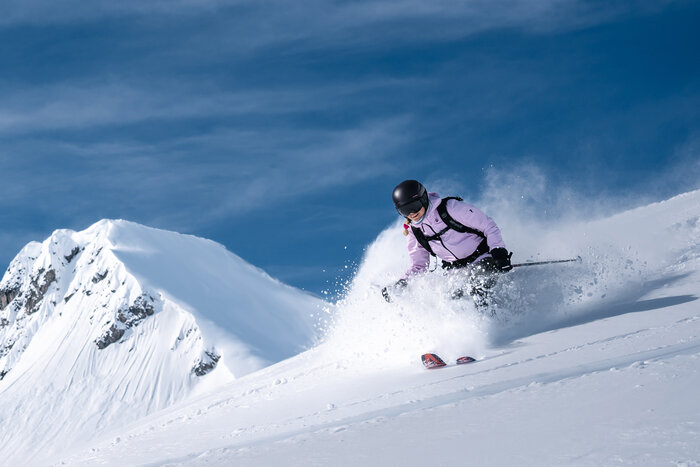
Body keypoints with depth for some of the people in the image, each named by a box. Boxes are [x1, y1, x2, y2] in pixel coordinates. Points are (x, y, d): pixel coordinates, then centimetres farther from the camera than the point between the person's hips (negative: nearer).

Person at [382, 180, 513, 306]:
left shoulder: (450, 207, -17)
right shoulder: (414, 231, 0)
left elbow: (488, 225, -13)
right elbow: (418, 265, 10)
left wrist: (498, 252, -26)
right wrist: (401, 284, -7)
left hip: (482, 259, -5)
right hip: (455, 270, 6)